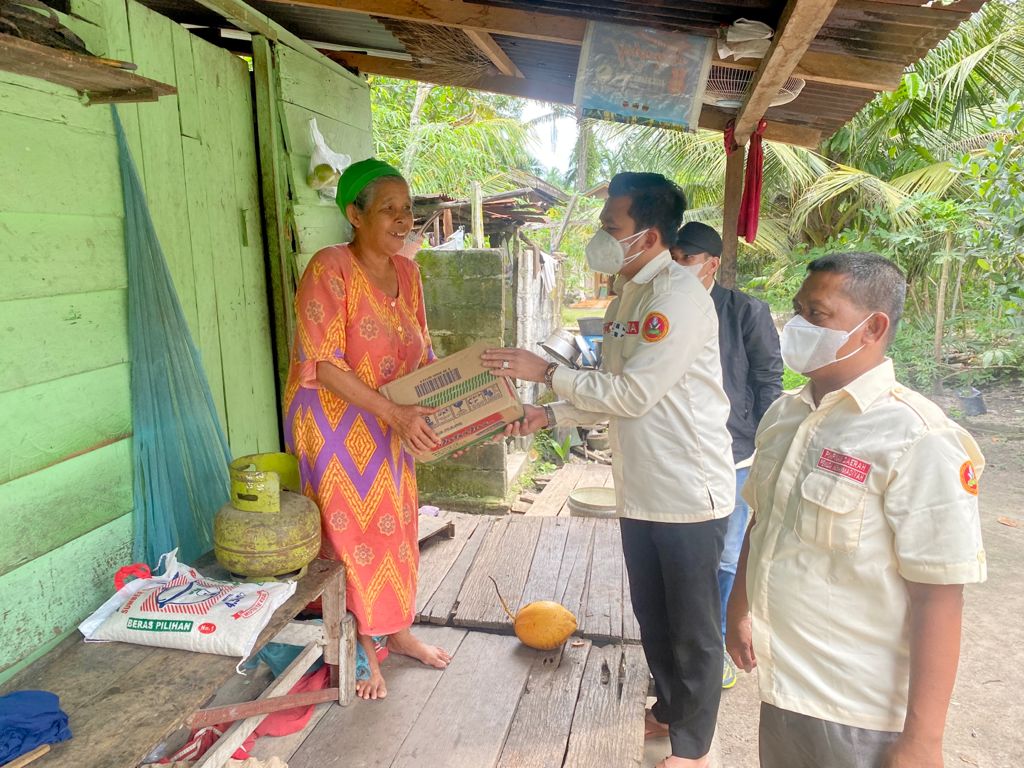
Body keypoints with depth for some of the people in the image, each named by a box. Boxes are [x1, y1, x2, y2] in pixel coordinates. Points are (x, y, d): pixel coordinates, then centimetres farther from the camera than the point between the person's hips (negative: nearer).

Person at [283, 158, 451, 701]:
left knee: (396, 523, 16)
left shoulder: (406, 271, 3)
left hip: (391, 425, 7)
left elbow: (419, 352, 10)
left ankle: (396, 629, 36)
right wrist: (396, 413, -28)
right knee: (352, 529, 5)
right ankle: (362, 646, 26)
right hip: (334, 422, -7)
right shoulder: (330, 268, -19)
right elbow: (323, 364, -24)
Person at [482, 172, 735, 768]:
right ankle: (669, 710, 45)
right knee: (652, 616, 23)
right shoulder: (628, 295, 11)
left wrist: (547, 372, -15)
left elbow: (633, 393, -23)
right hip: (642, 492, 9)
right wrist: (550, 415, 5)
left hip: (689, 494, -9)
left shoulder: (678, 296, -19)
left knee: (693, 629, 9)